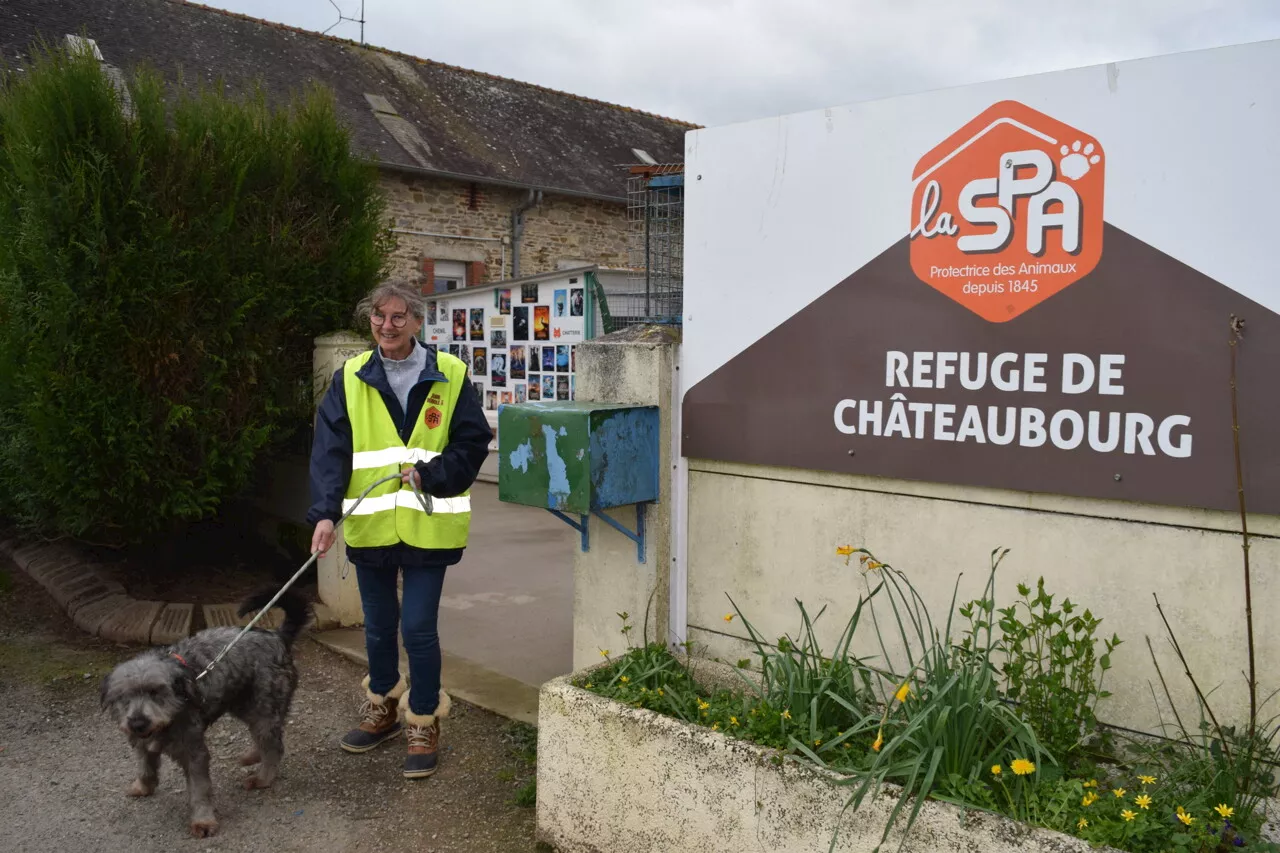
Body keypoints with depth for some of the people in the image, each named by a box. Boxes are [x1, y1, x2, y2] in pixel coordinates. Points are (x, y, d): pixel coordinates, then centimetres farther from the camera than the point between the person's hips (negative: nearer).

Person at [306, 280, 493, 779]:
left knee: (418, 629, -1)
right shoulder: (350, 379, 2)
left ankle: (423, 725, 18)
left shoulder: (449, 376, -3)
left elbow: (473, 443, -2)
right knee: (378, 626, 17)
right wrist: (325, 513, -19)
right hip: (370, 526, 3)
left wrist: (429, 475, -17)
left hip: (427, 527, -3)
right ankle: (382, 709, 39)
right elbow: (330, 448, -7)